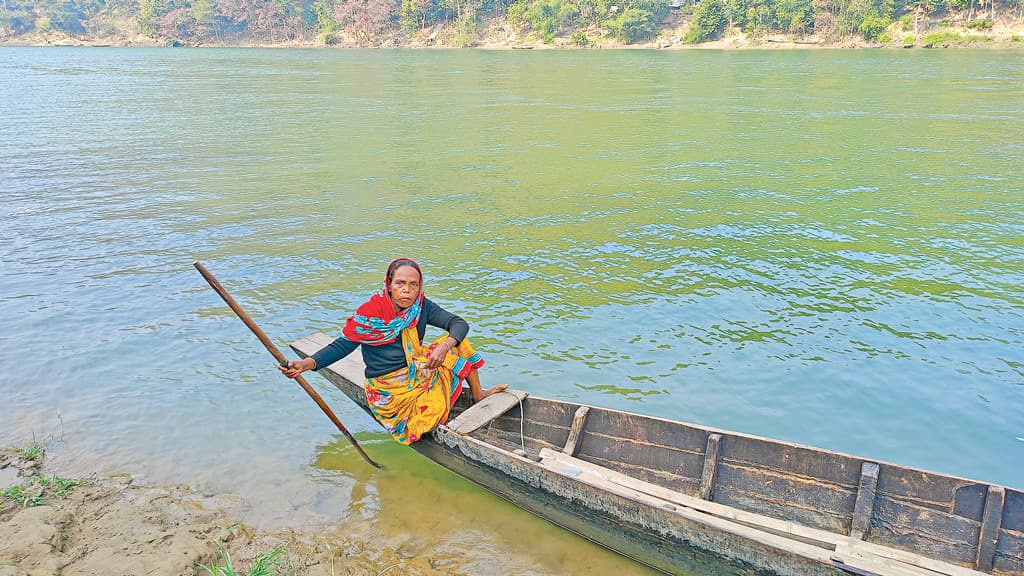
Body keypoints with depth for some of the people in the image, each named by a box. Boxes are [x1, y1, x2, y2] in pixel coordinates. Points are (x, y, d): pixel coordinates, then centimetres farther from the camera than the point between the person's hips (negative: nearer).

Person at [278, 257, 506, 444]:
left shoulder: (421, 306, -6)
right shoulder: (370, 313, -18)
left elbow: (459, 324, -8)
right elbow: (342, 345, -16)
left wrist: (444, 346, -29)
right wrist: (306, 364, -31)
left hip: (418, 372, 5)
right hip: (387, 387, -5)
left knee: (457, 342, -2)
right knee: (434, 409, -22)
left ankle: (477, 393, 17)